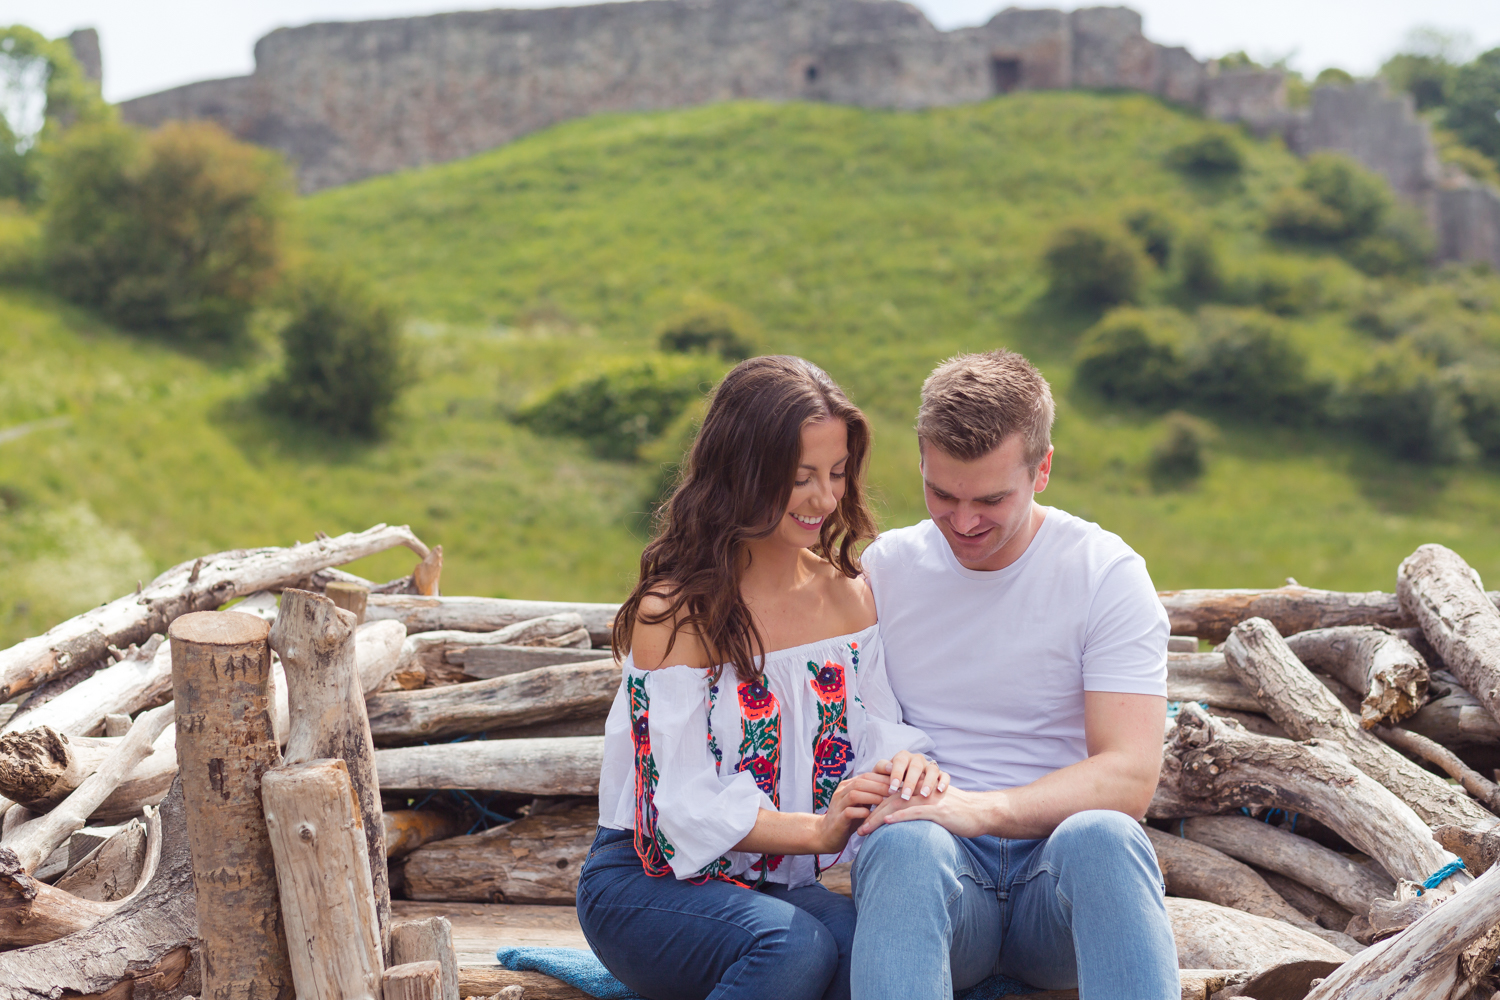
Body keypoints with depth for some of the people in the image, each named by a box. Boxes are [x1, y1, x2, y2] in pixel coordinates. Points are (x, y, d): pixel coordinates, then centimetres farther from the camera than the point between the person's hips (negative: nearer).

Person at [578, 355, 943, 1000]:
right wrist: (817, 830, -31)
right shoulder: (673, 614, -14)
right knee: (796, 947, -35)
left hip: (780, 886, 5)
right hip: (649, 882, -5)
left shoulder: (849, 597, 6)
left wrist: (906, 760, -24)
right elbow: (683, 807, -18)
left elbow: (873, 729, 1)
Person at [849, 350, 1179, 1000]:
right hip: (927, 871, 1)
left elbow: (1130, 776, -10)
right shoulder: (883, 570, 9)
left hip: (1060, 872, -1)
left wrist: (982, 809, -25)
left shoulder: (1107, 573, 0)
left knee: (1100, 836, -36)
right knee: (908, 842, -35)